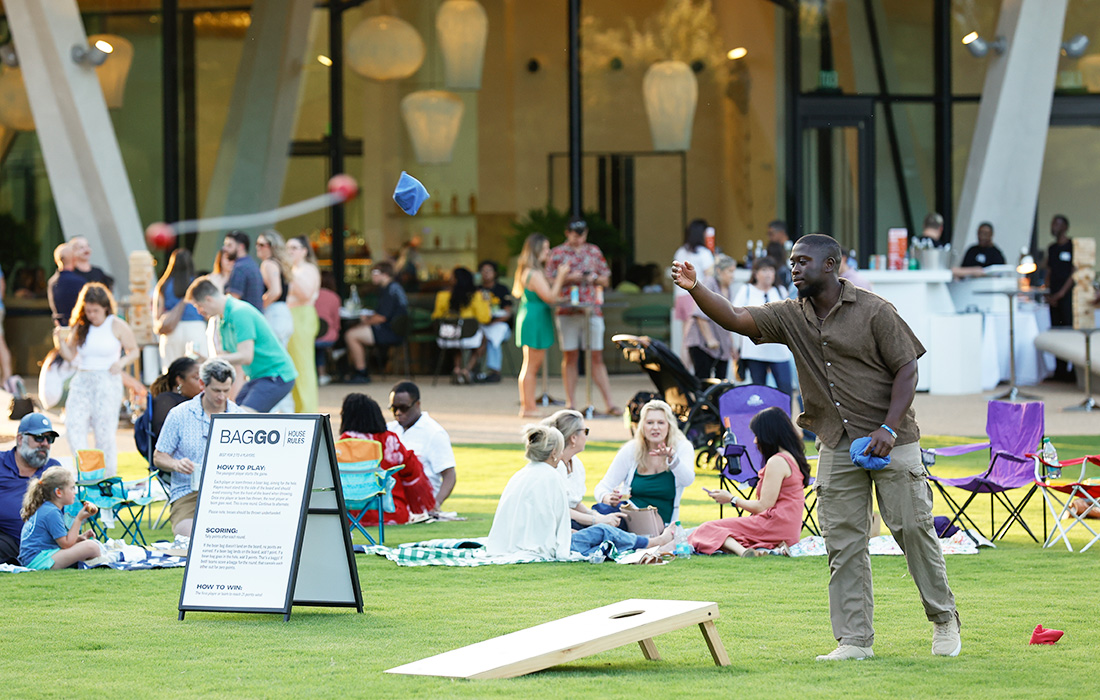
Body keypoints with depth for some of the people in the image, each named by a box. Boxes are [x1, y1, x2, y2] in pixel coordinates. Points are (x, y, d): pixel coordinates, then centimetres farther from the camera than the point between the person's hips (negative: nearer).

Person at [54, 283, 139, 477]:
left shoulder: (117, 326, 0)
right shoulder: (80, 327, 10)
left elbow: (134, 351, 6)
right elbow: (71, 355, 14)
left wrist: (121, 363, -12)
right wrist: (60, 340, -3)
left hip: (108, 383, -4)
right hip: (82, 382, 4)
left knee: (105, 432, -4)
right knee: (73, 427, -14)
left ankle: (108, 477, 6)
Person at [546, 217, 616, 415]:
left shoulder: (594, 252, 14)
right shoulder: (557, 253, 6)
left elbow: (606, 281, 17)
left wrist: (594, 279, -4)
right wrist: (569, 278, -11)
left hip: (592, 309, 1)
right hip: (567, 311, -1)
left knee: (597, 357, -2)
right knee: (570, 356, 1)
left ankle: (609, 403, -6)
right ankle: (570, 403, 6)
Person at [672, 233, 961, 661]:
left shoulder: (874, 312, -8)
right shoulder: (790, 317, 6)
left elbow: (907, 370, -7)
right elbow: (734, 319, -4)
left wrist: (889, 428, -18)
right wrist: (695, 290, -22)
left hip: (891, 442, -4)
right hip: (836, 445, 4)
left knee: (913, 527, -2)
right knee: (843, 544, 1)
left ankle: (944, 620, 15)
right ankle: (855, 639, 4)